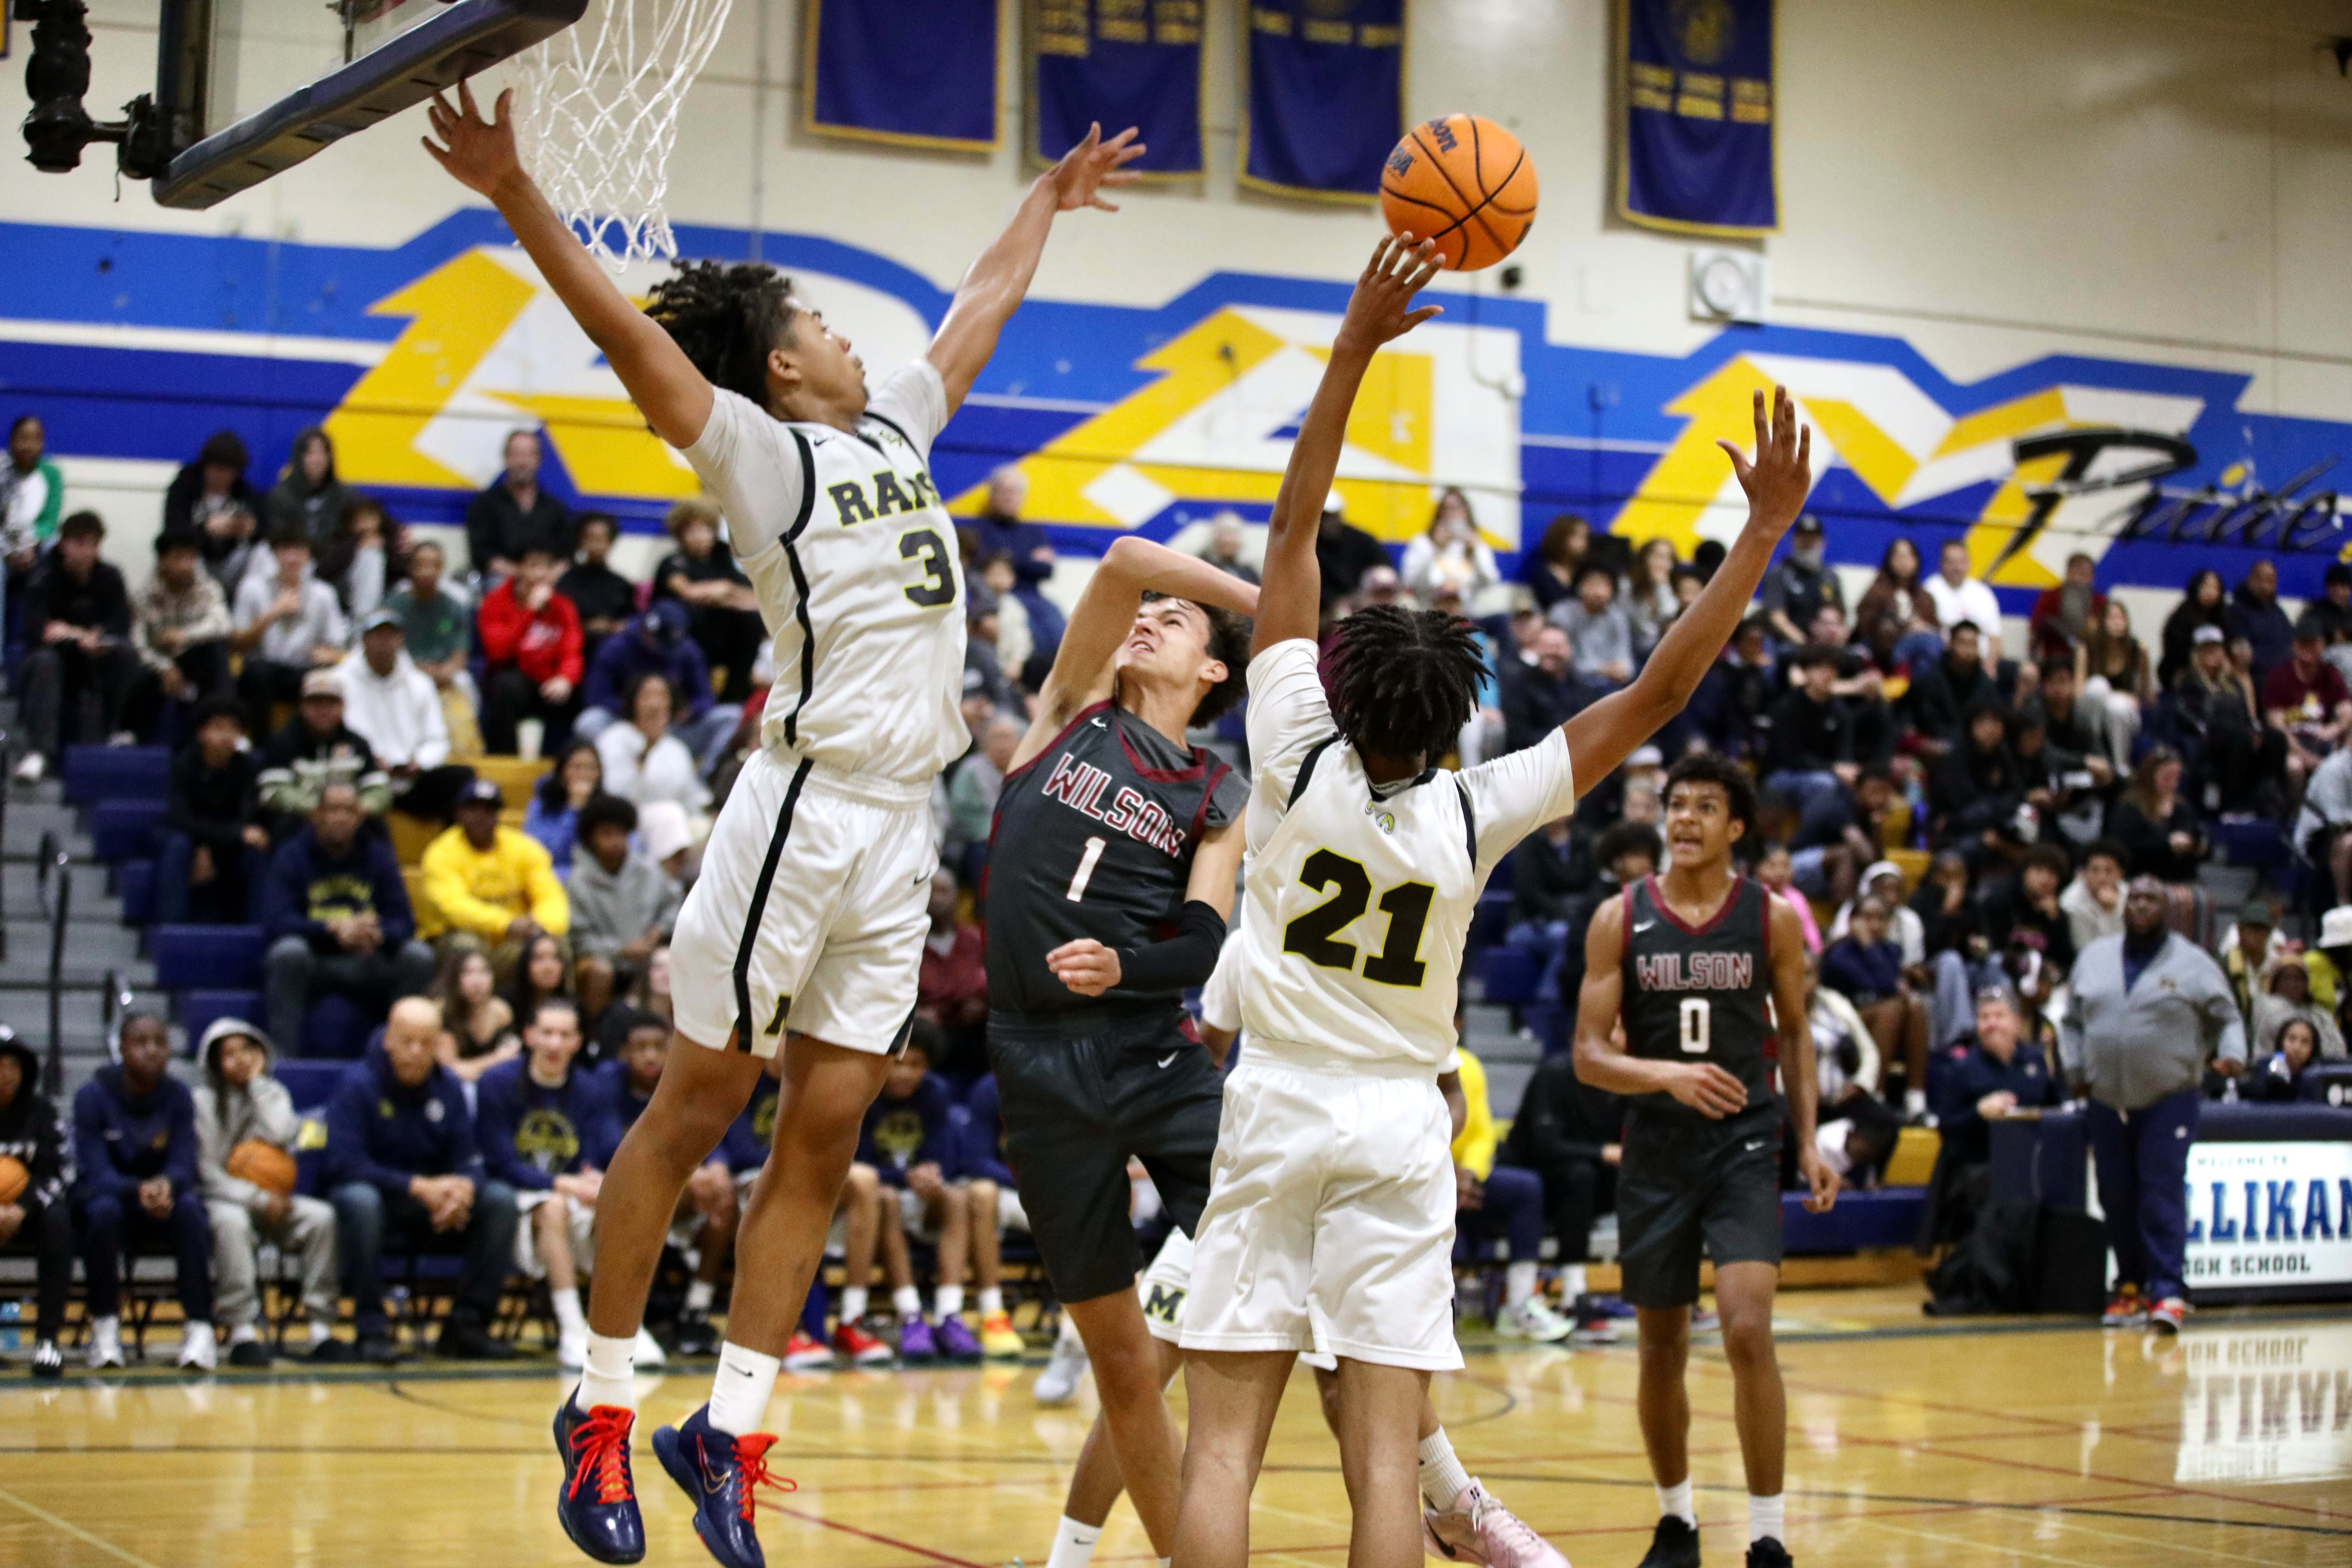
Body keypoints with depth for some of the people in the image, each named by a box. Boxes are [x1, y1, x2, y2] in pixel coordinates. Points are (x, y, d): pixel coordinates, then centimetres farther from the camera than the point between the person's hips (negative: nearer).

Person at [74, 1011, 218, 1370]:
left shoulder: (178, 1096, -4)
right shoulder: (92, 1096, -11)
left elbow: (183, 1165, -10)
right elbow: (95, 1172, -17)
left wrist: (166, 1186, -36)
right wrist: (138, 1191, -38)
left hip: (164, 1196, 1)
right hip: (107, 1194, -1)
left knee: (190, 1207, -33)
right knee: (105, 1210, -37)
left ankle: (199, 1326, -31)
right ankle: (105, 1327, -22)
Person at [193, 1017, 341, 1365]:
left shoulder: (273, 1094, 11)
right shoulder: (203, 1102, 0)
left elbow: (283, 1135, -11)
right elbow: (207, 1171, -7)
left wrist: (257, 1084, -4)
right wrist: (258, 1200, -17)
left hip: (274, 1202, 3)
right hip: (223, 1199, -3)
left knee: (322, 1216, -26)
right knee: (232, 1221, -39)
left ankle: (321, 1326, -25)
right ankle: (243, 1329, -37)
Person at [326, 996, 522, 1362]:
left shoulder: (448, 1086, 4)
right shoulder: (358, 1083, -11)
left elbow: (467, 1160, 1)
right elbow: (344, 1164, -20)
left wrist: (463, 1187, -25)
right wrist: (417, 1187, -28)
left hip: (436, 1208, 5)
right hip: (377, 1198, -5)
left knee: (500, 1199, -18)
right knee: (358, 1199, -38)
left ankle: (468, 1325, -14)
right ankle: (371, 1330, -31)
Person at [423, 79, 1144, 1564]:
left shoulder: (897, 429, 18)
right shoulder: (762, 451, -3)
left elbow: (982, 310, 35)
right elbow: (628, 332, -17)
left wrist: (1050, 198, 47)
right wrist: (515, 193, -29)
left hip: (902, 827, 7)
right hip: (808, 804, -7)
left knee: (824, 1131, 6)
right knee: (698, 1103, 1)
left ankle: (731, 1428, 12)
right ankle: (604, 1405, 11)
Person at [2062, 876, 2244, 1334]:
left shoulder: (2193, 963, 1)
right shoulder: (2094, 958, 11)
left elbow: (2228, 1018, 5)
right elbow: (2072, 1021, 19)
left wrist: (2232, 1055, -14)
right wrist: (2075, 1070, 8)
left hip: (2169, 1102, -4)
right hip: (2108, 1103, 4)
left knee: (2163, 1194, -12)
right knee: (2117, 1198, 6)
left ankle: (2168, 1292, -13)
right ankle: (2131, 1287, 18)